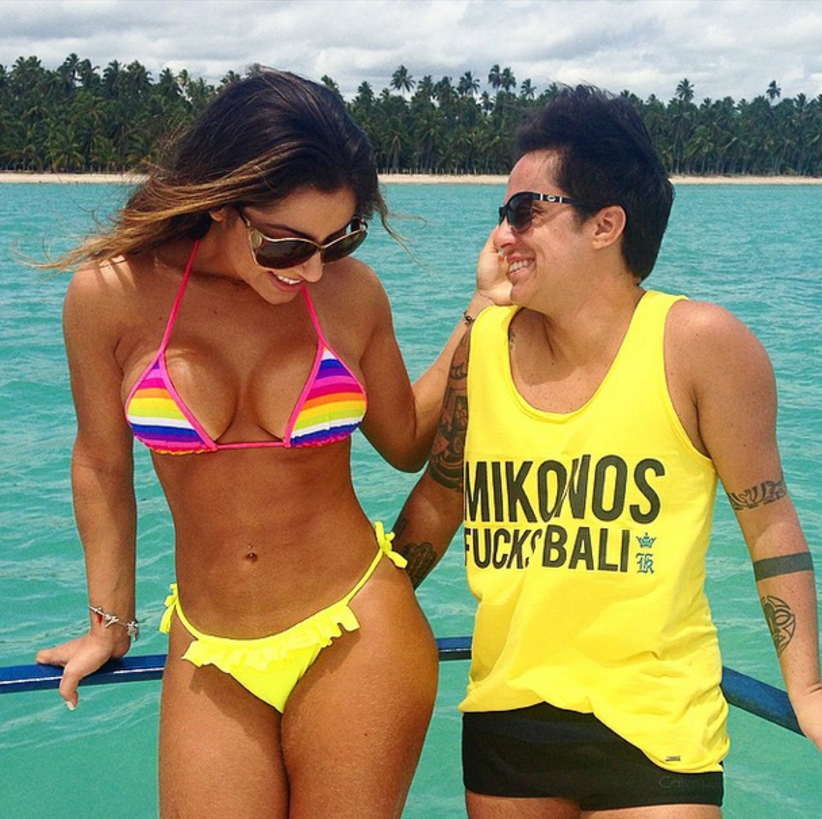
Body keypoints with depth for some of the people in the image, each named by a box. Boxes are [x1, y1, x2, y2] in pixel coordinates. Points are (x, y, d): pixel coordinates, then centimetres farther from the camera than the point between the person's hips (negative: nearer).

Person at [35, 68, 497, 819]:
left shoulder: (351, 292, -5)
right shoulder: (114, 294, -8)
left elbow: (405, 444, 9)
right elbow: (101, 463, 6)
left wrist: (480, 315, 1)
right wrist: (111, 621, 16)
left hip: (356, 638, 0)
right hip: (208, 657, 1)